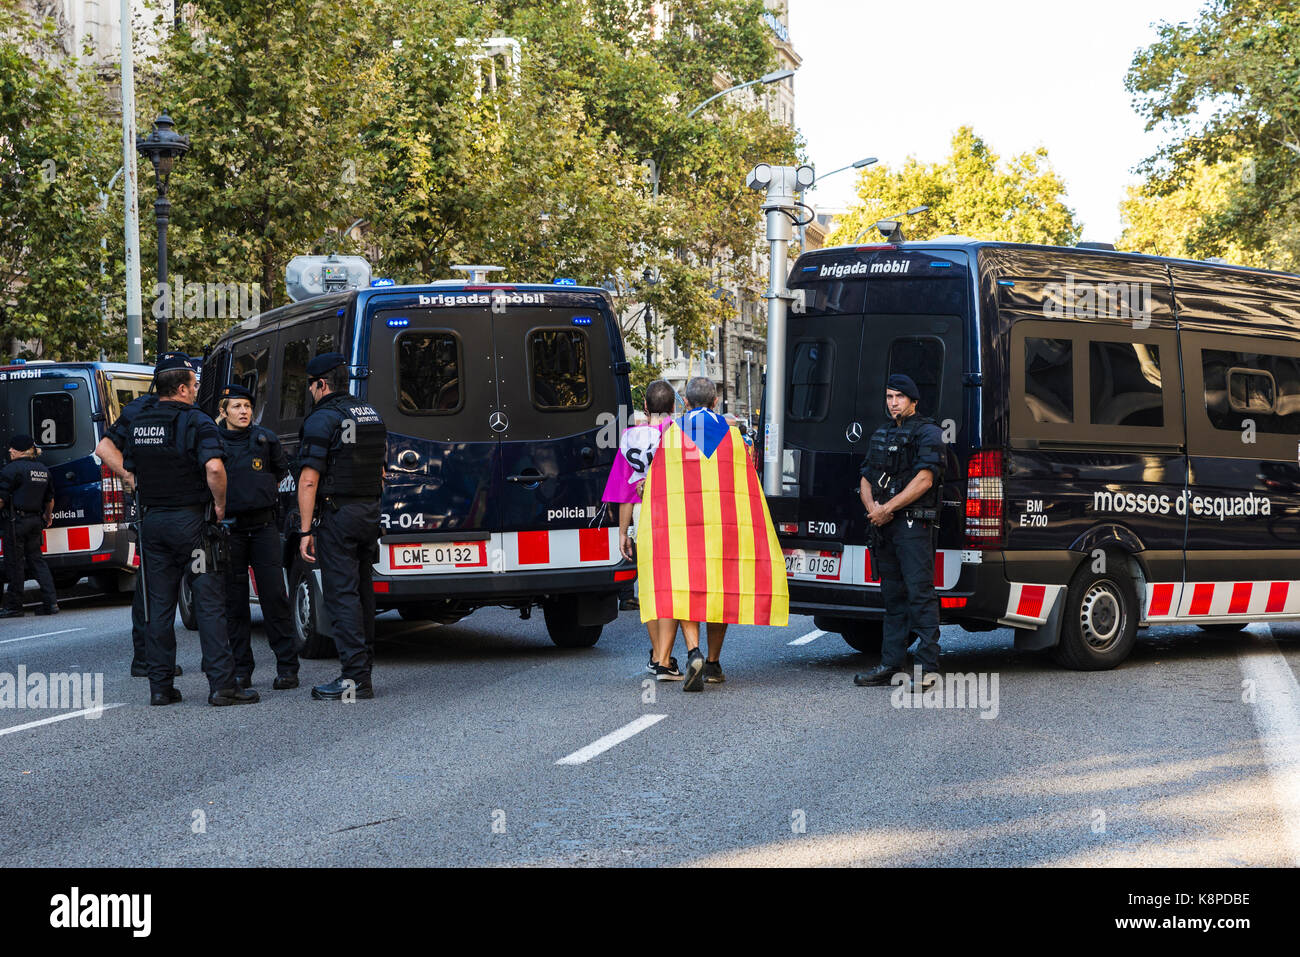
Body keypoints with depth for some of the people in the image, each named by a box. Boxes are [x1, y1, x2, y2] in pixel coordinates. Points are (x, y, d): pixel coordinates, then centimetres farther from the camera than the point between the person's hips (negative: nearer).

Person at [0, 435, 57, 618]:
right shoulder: (43, 469, 13)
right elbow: (50, 499, 22)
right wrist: (48, 515, 37)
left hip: (16, 520, -8)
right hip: (35, 520, 8)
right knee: (36, 560, 11)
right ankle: (51, 603, 3)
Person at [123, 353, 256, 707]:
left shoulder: (138, 425, 10)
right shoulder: (197, 422, -11)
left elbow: (132, 474, 18)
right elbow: (214, 468, -24)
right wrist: (220, 504, -10)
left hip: (152, 520, 6)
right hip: (189, 521, -6)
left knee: (159, 605, 10)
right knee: (209, 603, -4)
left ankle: (160, 686, 11)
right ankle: (222, 684, -7)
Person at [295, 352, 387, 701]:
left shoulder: (322, 419, -12)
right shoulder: (372, 416, 14)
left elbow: (309, 480, -16)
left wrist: (305, 531, -15)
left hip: (336, 515, -8)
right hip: (369, 513, 8)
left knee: (342, 595, -7)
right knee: (362, 592, 14)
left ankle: (356, 678, -11)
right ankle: (364, 668, 19)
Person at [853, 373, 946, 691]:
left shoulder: (926, 432, -3)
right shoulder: (880, 434, 20)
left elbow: (924, 480, -13)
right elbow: (866, 480, 19)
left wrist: (887, 508, -13)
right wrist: (872, 507, -2)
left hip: (913, 524, -8)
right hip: (884, 524, 8)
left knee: (920, 592, -12)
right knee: (892, 595, 10)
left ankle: (928, 668, -13)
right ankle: (891, 665, 13)